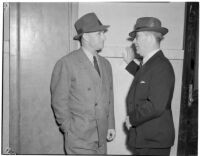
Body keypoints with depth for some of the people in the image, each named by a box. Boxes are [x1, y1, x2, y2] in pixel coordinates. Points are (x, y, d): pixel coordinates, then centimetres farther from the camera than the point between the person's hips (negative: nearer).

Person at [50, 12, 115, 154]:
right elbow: (59, 100, -9)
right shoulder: (66, 63, -10)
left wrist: (111, 126, 9)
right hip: (79, 138, -5)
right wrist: (69, 129, -8)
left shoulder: (105, 64, 10)